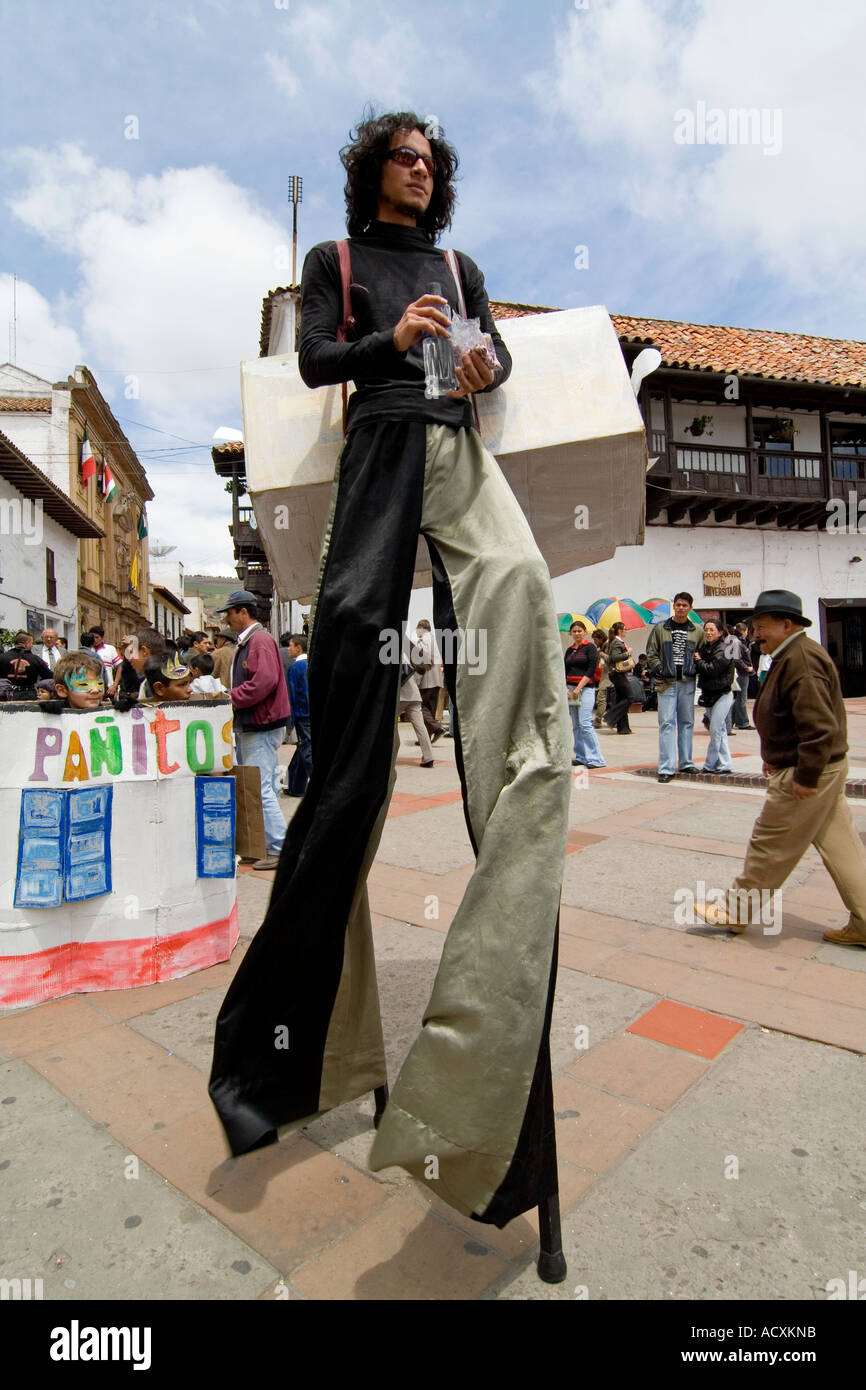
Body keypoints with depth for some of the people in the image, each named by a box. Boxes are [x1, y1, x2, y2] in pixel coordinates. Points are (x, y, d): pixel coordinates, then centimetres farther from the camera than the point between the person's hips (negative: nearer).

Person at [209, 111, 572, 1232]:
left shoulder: (459, 266, 32)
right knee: (354, 616, -16)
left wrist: (485, 366, 0)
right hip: (380, 446, -2)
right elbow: (314, 362, 11)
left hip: (461, 449, 3)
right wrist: (392, 340, -5)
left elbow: (498, 353, 23)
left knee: (519, 585, -26)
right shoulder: (335, 261, 24)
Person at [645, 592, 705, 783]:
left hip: (687, 682, 2)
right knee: (667, 723, -5)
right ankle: (666, 768, -6)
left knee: (687, 723, 9)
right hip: (667, 683, -2)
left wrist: (696, 669, -1)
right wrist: (660, 671, -5)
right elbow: (651, 654, 5)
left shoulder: (698, 631, 8)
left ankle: (685, 762, 20)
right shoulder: (660, 628, 5)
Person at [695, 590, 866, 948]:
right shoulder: (792, 656, 13)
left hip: (806, 773, -11)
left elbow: (818, 725, -26)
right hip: (821, 769, 11)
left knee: (769, 846, 1)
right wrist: (777, 758, 18)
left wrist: (805, 777, -22)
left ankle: (737, 913, 15)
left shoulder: (801, 658, -21)